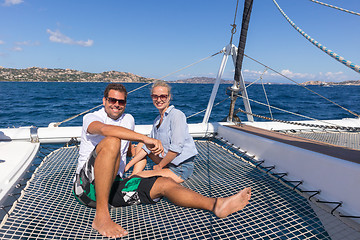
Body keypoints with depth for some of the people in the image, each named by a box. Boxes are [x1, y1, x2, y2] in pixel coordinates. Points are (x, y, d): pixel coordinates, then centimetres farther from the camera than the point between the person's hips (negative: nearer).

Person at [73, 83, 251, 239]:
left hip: (113, 186, 6)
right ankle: (101, 216, -34)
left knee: (164, 184, -12)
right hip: (87, 185, -5)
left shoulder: (128, 119, 15)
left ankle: (217, 205, -19)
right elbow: (104, 129, -31)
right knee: (111, 142, -34)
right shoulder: (92, 117, -4)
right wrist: (145, 139, -38)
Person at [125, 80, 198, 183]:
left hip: (181, 169, -9)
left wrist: (160, 166, -12)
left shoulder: (177, 115, -17)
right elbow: (148, 145, 9)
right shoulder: (157, 120, 9)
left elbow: (176, 148, -23)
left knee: (139, 177, -20)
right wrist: (129, 165, 4)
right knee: (140, 145, 15)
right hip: (168, 162, 9)